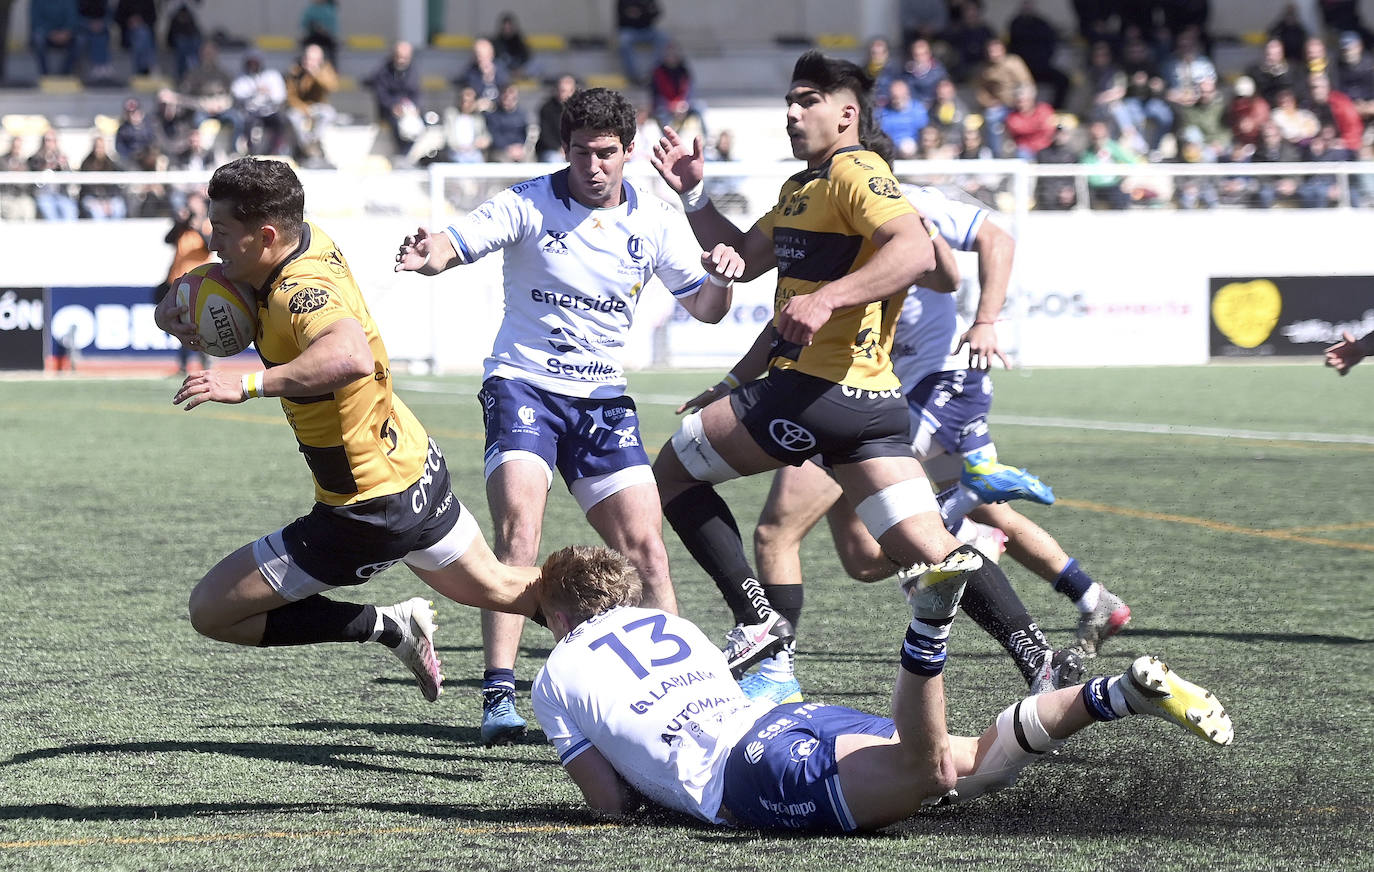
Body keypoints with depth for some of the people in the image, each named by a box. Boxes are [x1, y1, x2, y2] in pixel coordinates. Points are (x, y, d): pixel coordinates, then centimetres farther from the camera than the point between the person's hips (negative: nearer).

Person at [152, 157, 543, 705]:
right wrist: (179, 297, -6)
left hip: (369, 515, -10)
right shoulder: (310, 241, -5)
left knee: (211, 611, -4)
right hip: (421, 471, 10)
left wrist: (249, 384, -53)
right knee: (499, 589, 31)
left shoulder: (301, 293, -31)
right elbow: (222, 271, 15)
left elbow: (352, 356, -54)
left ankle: (386, 627, -1)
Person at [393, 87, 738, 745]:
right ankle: (499, 696, -22)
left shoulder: (655, 222, 3)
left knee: (644, 545, -3)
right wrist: (424, 254, -42)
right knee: (518, 533, -21)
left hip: (602, 399, 4)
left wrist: (719, 278, -17)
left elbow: (703, 308, 7)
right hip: (523, 383, -4)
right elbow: (454, 244, -18)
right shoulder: (529, 204, -7)